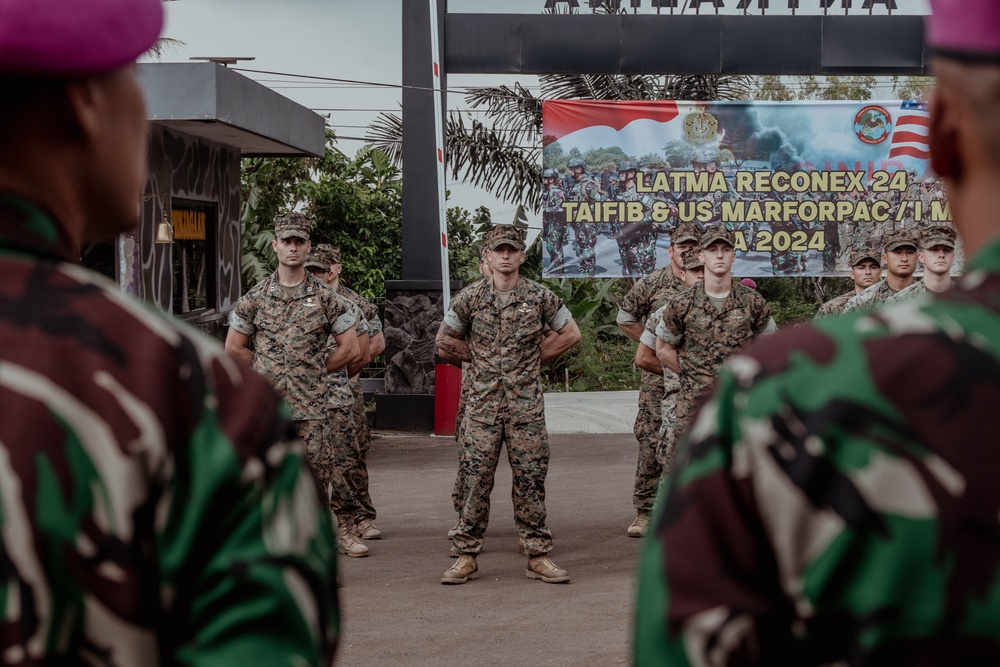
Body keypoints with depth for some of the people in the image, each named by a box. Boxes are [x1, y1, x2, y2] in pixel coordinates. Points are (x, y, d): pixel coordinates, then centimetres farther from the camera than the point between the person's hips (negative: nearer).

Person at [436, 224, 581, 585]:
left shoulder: (540, 297, 2)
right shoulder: (469, 298, 2)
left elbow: (571, 333, 12)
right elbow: (444, 342, 11)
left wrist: (536, 355, 6)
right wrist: (477, 358, 8)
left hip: (526, 406, 0)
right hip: (482, 404, 0)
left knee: (531, 480, 3)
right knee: (476, 480, 0)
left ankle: (538, 555, 10)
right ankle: (466, 556, 8)